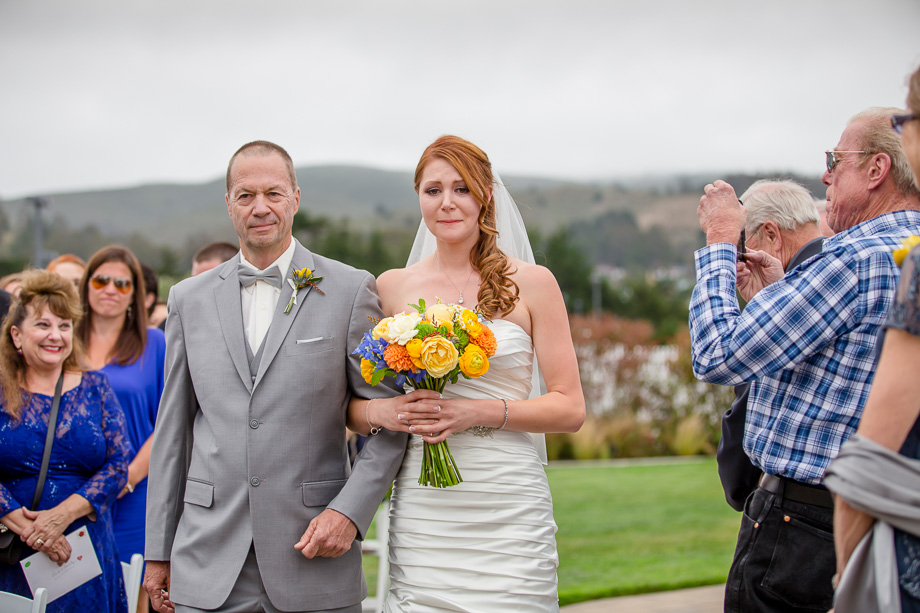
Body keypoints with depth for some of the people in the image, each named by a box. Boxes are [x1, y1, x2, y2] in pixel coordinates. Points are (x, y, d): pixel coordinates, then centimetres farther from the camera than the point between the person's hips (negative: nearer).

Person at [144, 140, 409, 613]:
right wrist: (158, 553, 10)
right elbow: (172, 431, 11)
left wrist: (350, 511, -11)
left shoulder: (352, 290, 0)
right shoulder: (189, 299, 9)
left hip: (313, 554, -2)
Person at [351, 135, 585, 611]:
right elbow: (352, 407, 13)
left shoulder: (531, 283, 1)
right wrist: (381, 413, -9)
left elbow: (570, 408, -1)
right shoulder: (392, 288, 8)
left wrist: (481, 413, -14)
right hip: (420, 513, 2)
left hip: (507, 514, -2)